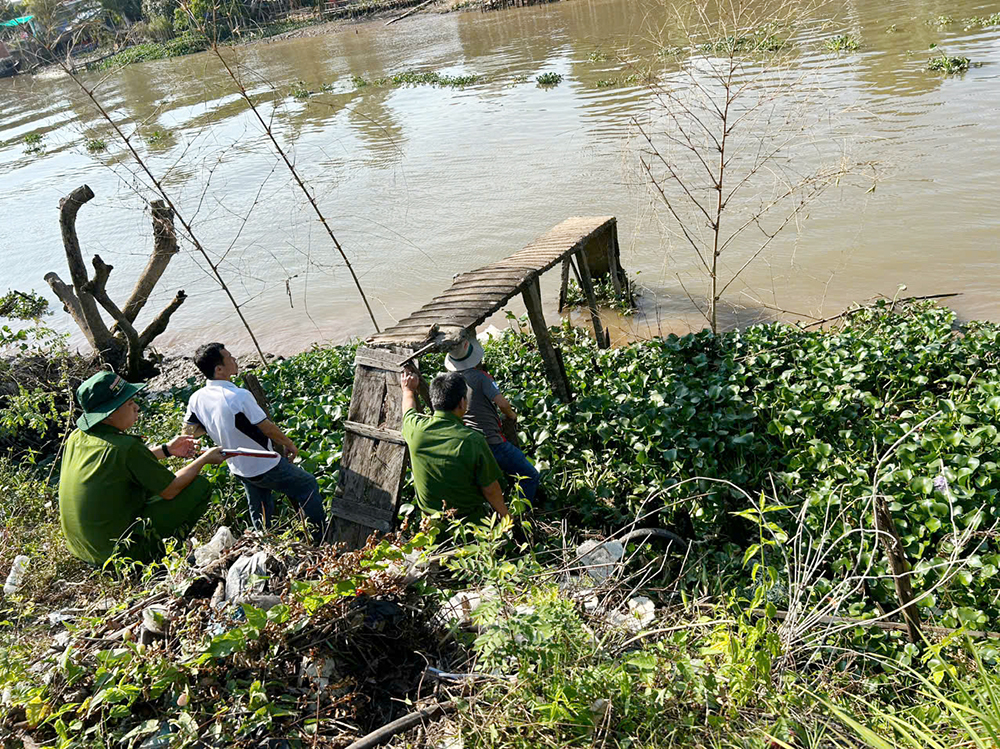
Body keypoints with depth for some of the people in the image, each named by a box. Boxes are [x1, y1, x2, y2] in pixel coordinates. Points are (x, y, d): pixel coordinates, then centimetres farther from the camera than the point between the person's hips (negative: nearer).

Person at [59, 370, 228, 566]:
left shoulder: (76, 437, 0)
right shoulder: (126, 446, -25)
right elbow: (171, 490, -12)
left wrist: (166, 450, 20)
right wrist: (204, 459, 2)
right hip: (117, 551, -8)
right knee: (200, 486, -6)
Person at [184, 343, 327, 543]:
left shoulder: (197, 399, -11)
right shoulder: (239, 397, -31)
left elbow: (188, 431, 2)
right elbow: (268, 429, -21)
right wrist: (289, 444, -3)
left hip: (239, 469, 7)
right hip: (266, 468, -7)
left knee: (260, 515, 27)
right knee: (308, 485, 13)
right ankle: (321, 539, 22)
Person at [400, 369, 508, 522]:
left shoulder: (416, 429, -15)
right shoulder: (473, 441, -27)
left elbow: (408, 407, 11)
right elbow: (490, 490, -17)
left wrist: (408, 389, 32)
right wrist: (503, 512, 2)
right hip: (469, 519, -4)